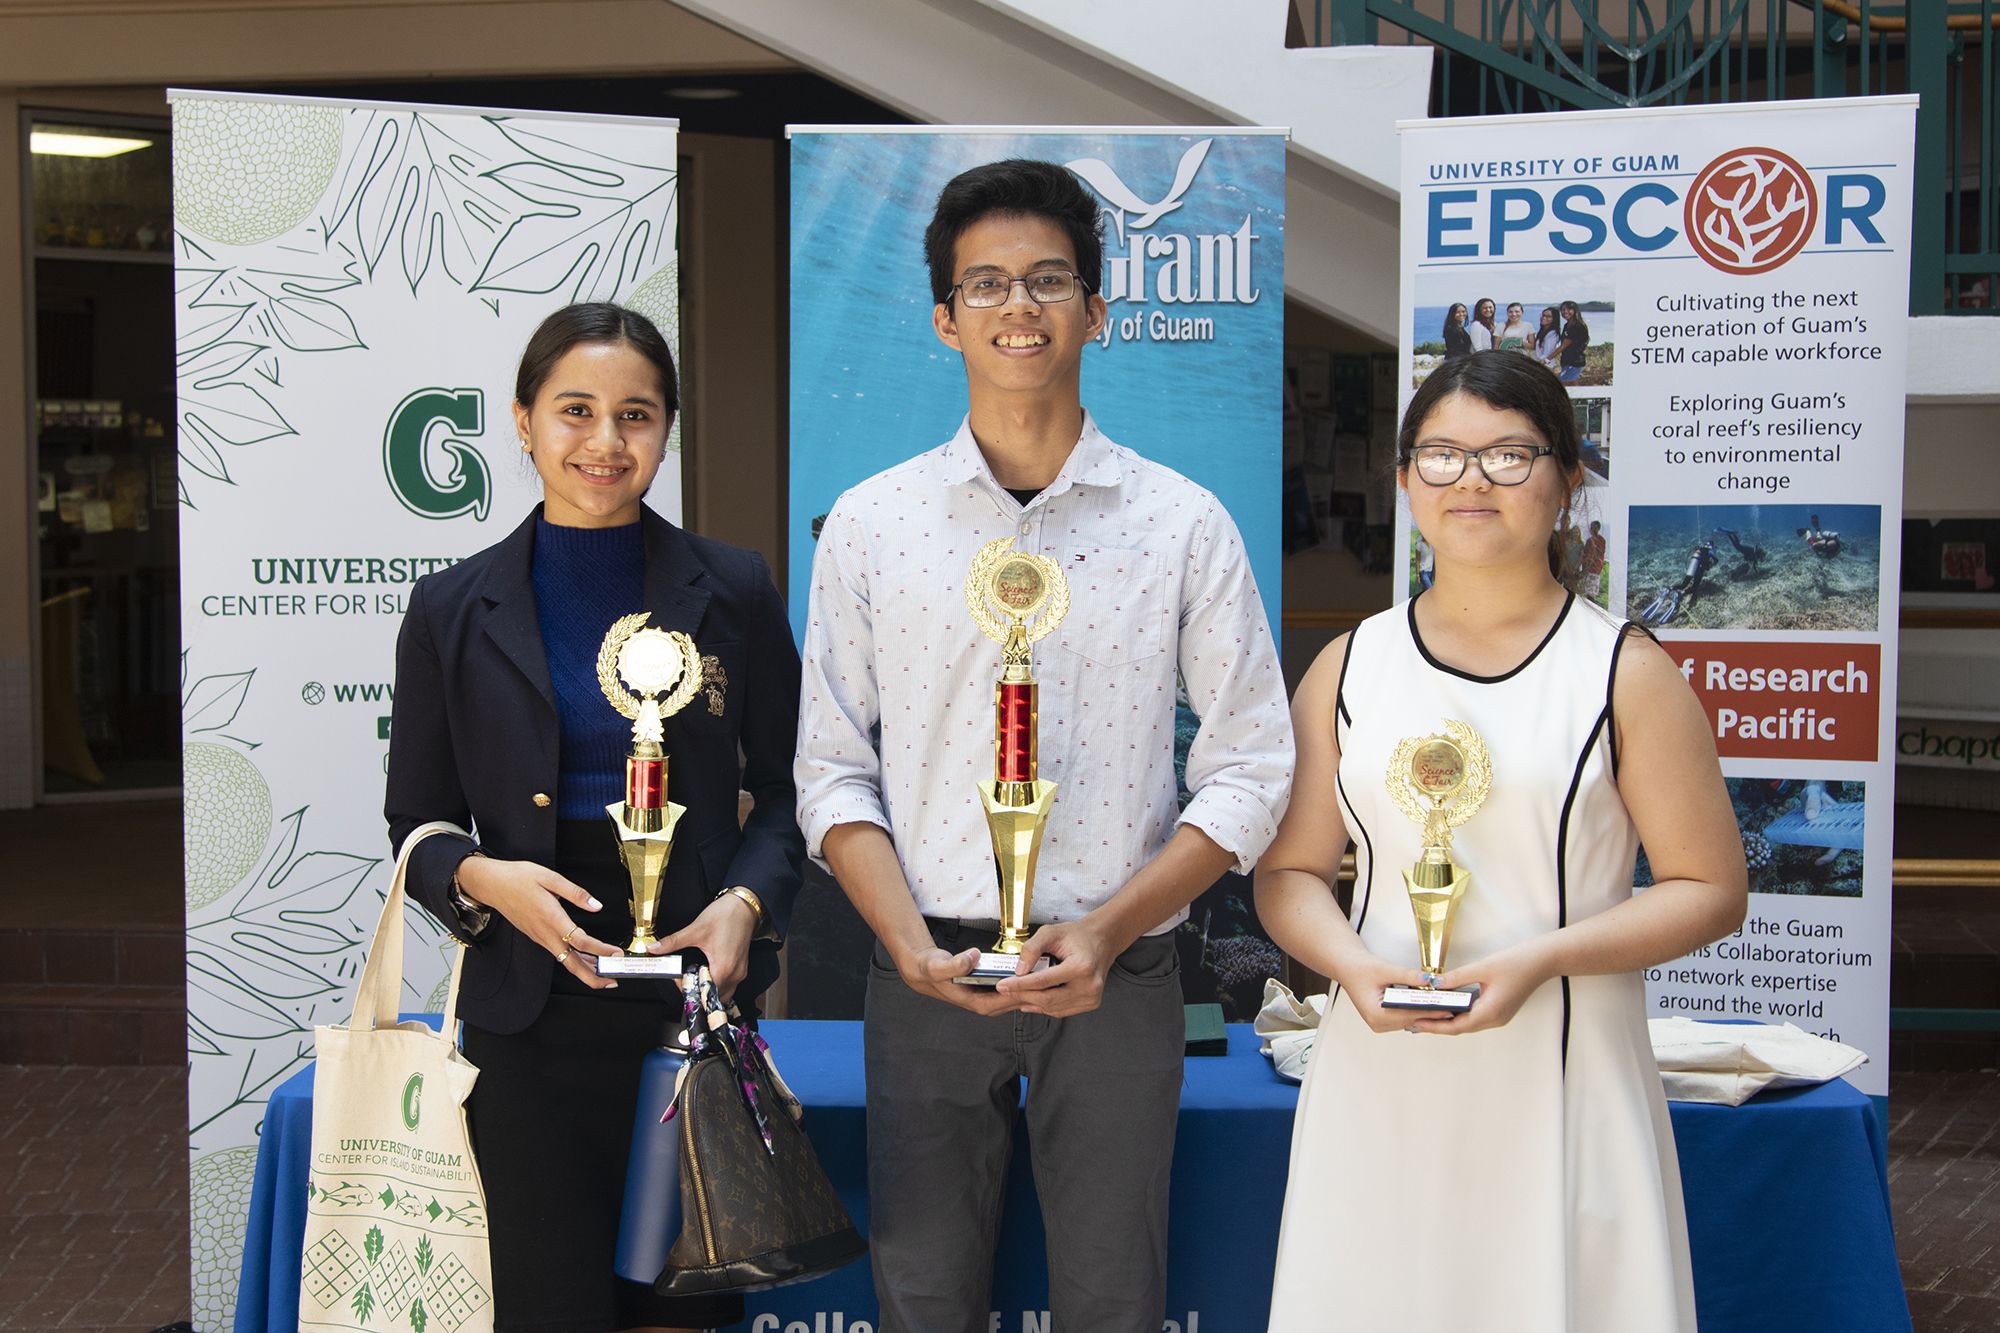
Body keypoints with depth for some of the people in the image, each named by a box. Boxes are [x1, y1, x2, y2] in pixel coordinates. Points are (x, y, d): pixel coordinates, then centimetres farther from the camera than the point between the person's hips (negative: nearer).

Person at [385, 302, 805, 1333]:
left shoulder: (731, 592, 3)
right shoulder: (454, 611, 3)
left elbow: (786, 791, 7)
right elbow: (417, 824, 8)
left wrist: (745, 901, -11)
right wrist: (484, 877, -13)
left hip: (696, 1002, 0)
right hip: (532, 1014, 0)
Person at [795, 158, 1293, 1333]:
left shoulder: (1185, 525, 2)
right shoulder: (869, 524, 4)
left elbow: (1251, 769, 1)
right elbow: (836, 770, 4)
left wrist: (1106, 931, -11)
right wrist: (911, 946, -11)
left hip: (1116, 975, 0)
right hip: (928, 972, 1)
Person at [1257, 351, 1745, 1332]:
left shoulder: (1625, 672, 0)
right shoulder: (1347, 670, 8)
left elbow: (1709, 890, -2)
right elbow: (1289, 871, 11)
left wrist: (1540, 959, -15)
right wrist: (1352, 964, -10)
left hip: (1561, 1078, -2)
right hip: (1380, 1077, 2)